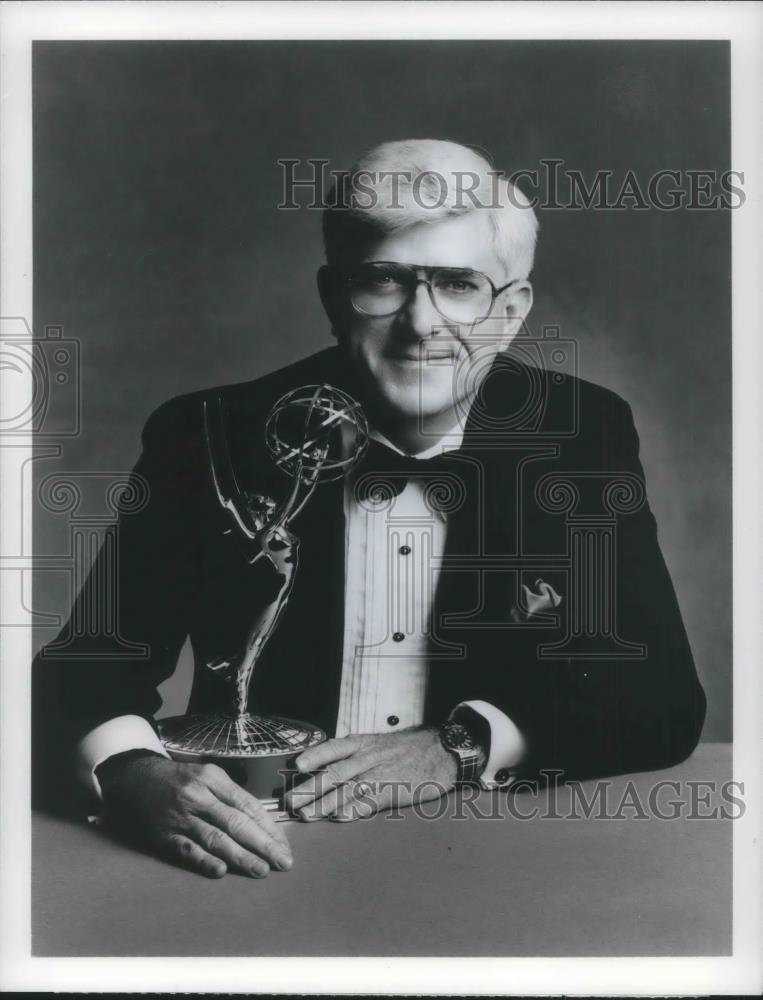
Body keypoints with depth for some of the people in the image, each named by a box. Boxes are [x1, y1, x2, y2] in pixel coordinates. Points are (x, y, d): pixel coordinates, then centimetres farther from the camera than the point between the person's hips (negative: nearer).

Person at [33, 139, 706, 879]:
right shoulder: (210, 438, -6)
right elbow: (88, 667, -7)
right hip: (264, 860, -2)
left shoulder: (583, 437, -3)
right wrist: (138, 775, -29)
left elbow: (664, 699, -3)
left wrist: (463, 746, -17)